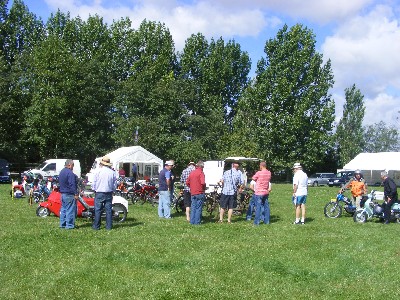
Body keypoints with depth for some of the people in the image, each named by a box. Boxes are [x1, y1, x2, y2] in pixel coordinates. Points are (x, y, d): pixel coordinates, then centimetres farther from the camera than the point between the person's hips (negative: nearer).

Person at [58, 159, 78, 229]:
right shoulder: (70, 173, -18)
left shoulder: (61, 172, 14)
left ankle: (62, 224, 19)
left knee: (63, 209, 15)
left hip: (62, 194, 10)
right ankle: (69, 225, -3)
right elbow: (72, 185, -21)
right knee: (70, 210, -5)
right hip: (69, 194, -10)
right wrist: (76, 194, -18)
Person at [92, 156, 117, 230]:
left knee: (98, 210, 3)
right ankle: (109, 226, 7)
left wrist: (94, 189, 15)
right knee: (109, 210, 6)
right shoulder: (112, 172, 1)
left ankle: (96, 226, 7)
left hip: (99, 193, -2)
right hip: (109, 193, 2)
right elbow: (115, 184, 7)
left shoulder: (98, 171, -7)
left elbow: (94, 183, -2)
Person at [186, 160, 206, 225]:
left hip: (192, 193, 6)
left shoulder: (192, 172, 10)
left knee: (193, 208, 12)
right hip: (200, 193, -6)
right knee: (199, 208, 0)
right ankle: (197, 222, 1)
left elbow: (187, 182, 14)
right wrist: (204, 188, -5)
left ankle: (192, 221, 14)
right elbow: (202, 183, -23)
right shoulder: (201, 172, -11)